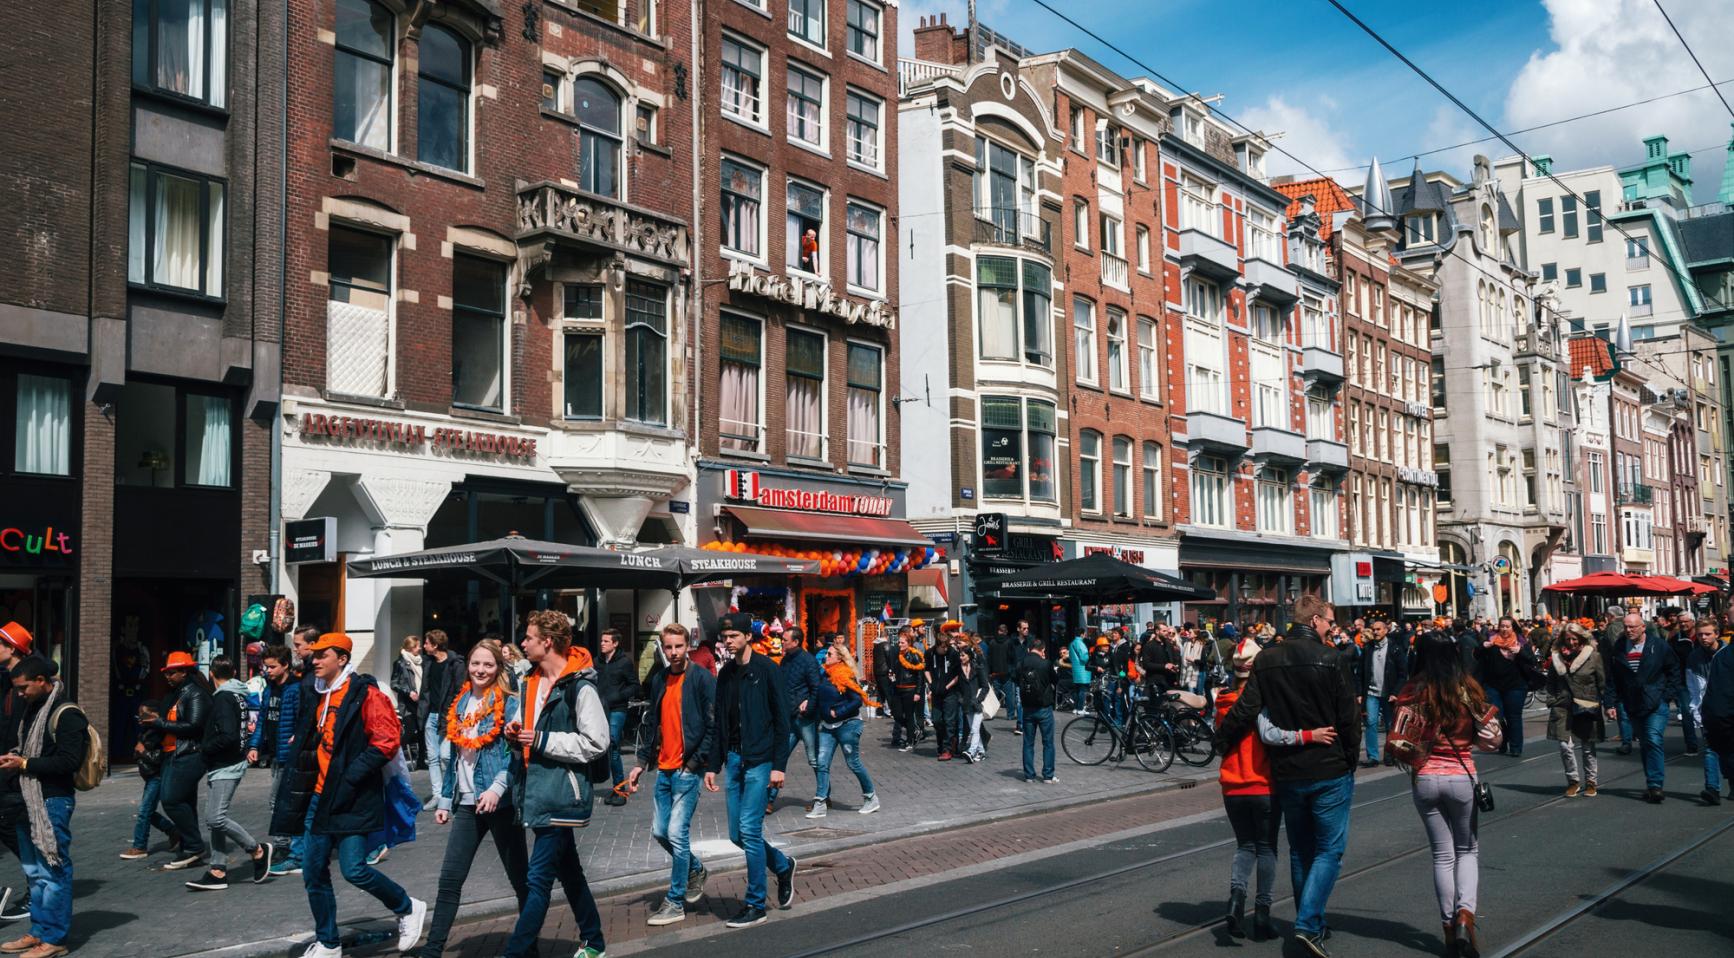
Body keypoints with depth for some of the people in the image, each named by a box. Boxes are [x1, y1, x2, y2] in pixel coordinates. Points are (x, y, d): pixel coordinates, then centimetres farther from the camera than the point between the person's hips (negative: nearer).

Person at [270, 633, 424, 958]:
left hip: (353, 799, -8)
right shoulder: (318, 696, 13)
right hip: (320, 796, 8)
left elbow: (387, 742, -18)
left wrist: (348, 778, -19)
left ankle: (408, 908, 11)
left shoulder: (365, 694, -12)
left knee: (354, 870, -12)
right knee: (313, 873, 8)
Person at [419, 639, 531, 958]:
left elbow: (516, 752, -14)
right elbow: (456, 756, 17)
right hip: (467, 802, 5)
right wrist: (445, 799, 15)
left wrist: (498, 788, -27)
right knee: (449, 879, 1)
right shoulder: (461, 703, 12)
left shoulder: (508, 704, -6)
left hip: (500, 802, -5)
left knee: (519, 876, 6)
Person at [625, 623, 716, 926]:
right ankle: (696, 869, 37)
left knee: (677, 834, -6)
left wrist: (696, 762, -13)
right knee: (659, 831, 13)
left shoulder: (703, 679, -10)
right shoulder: (659, 680, 10)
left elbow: (714, 725, -11)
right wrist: (641, 762, 12)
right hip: (664, 769, 7)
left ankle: (675, 903, 6)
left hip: (687, 770, -7)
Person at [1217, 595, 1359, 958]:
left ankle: (1311, 924, 26)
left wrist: (1221, 742, 9)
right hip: (1330, 771, -4)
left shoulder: (1266, 660, 0)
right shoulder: (1329, 659, -12)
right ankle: (1308, 924, -12)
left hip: (1286, 771, 5)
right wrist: (1351, 760, 4)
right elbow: (1348, 716, -9)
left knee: (1300, 851, 17)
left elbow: (1245, 710, -5)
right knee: (1329, 850, 1)